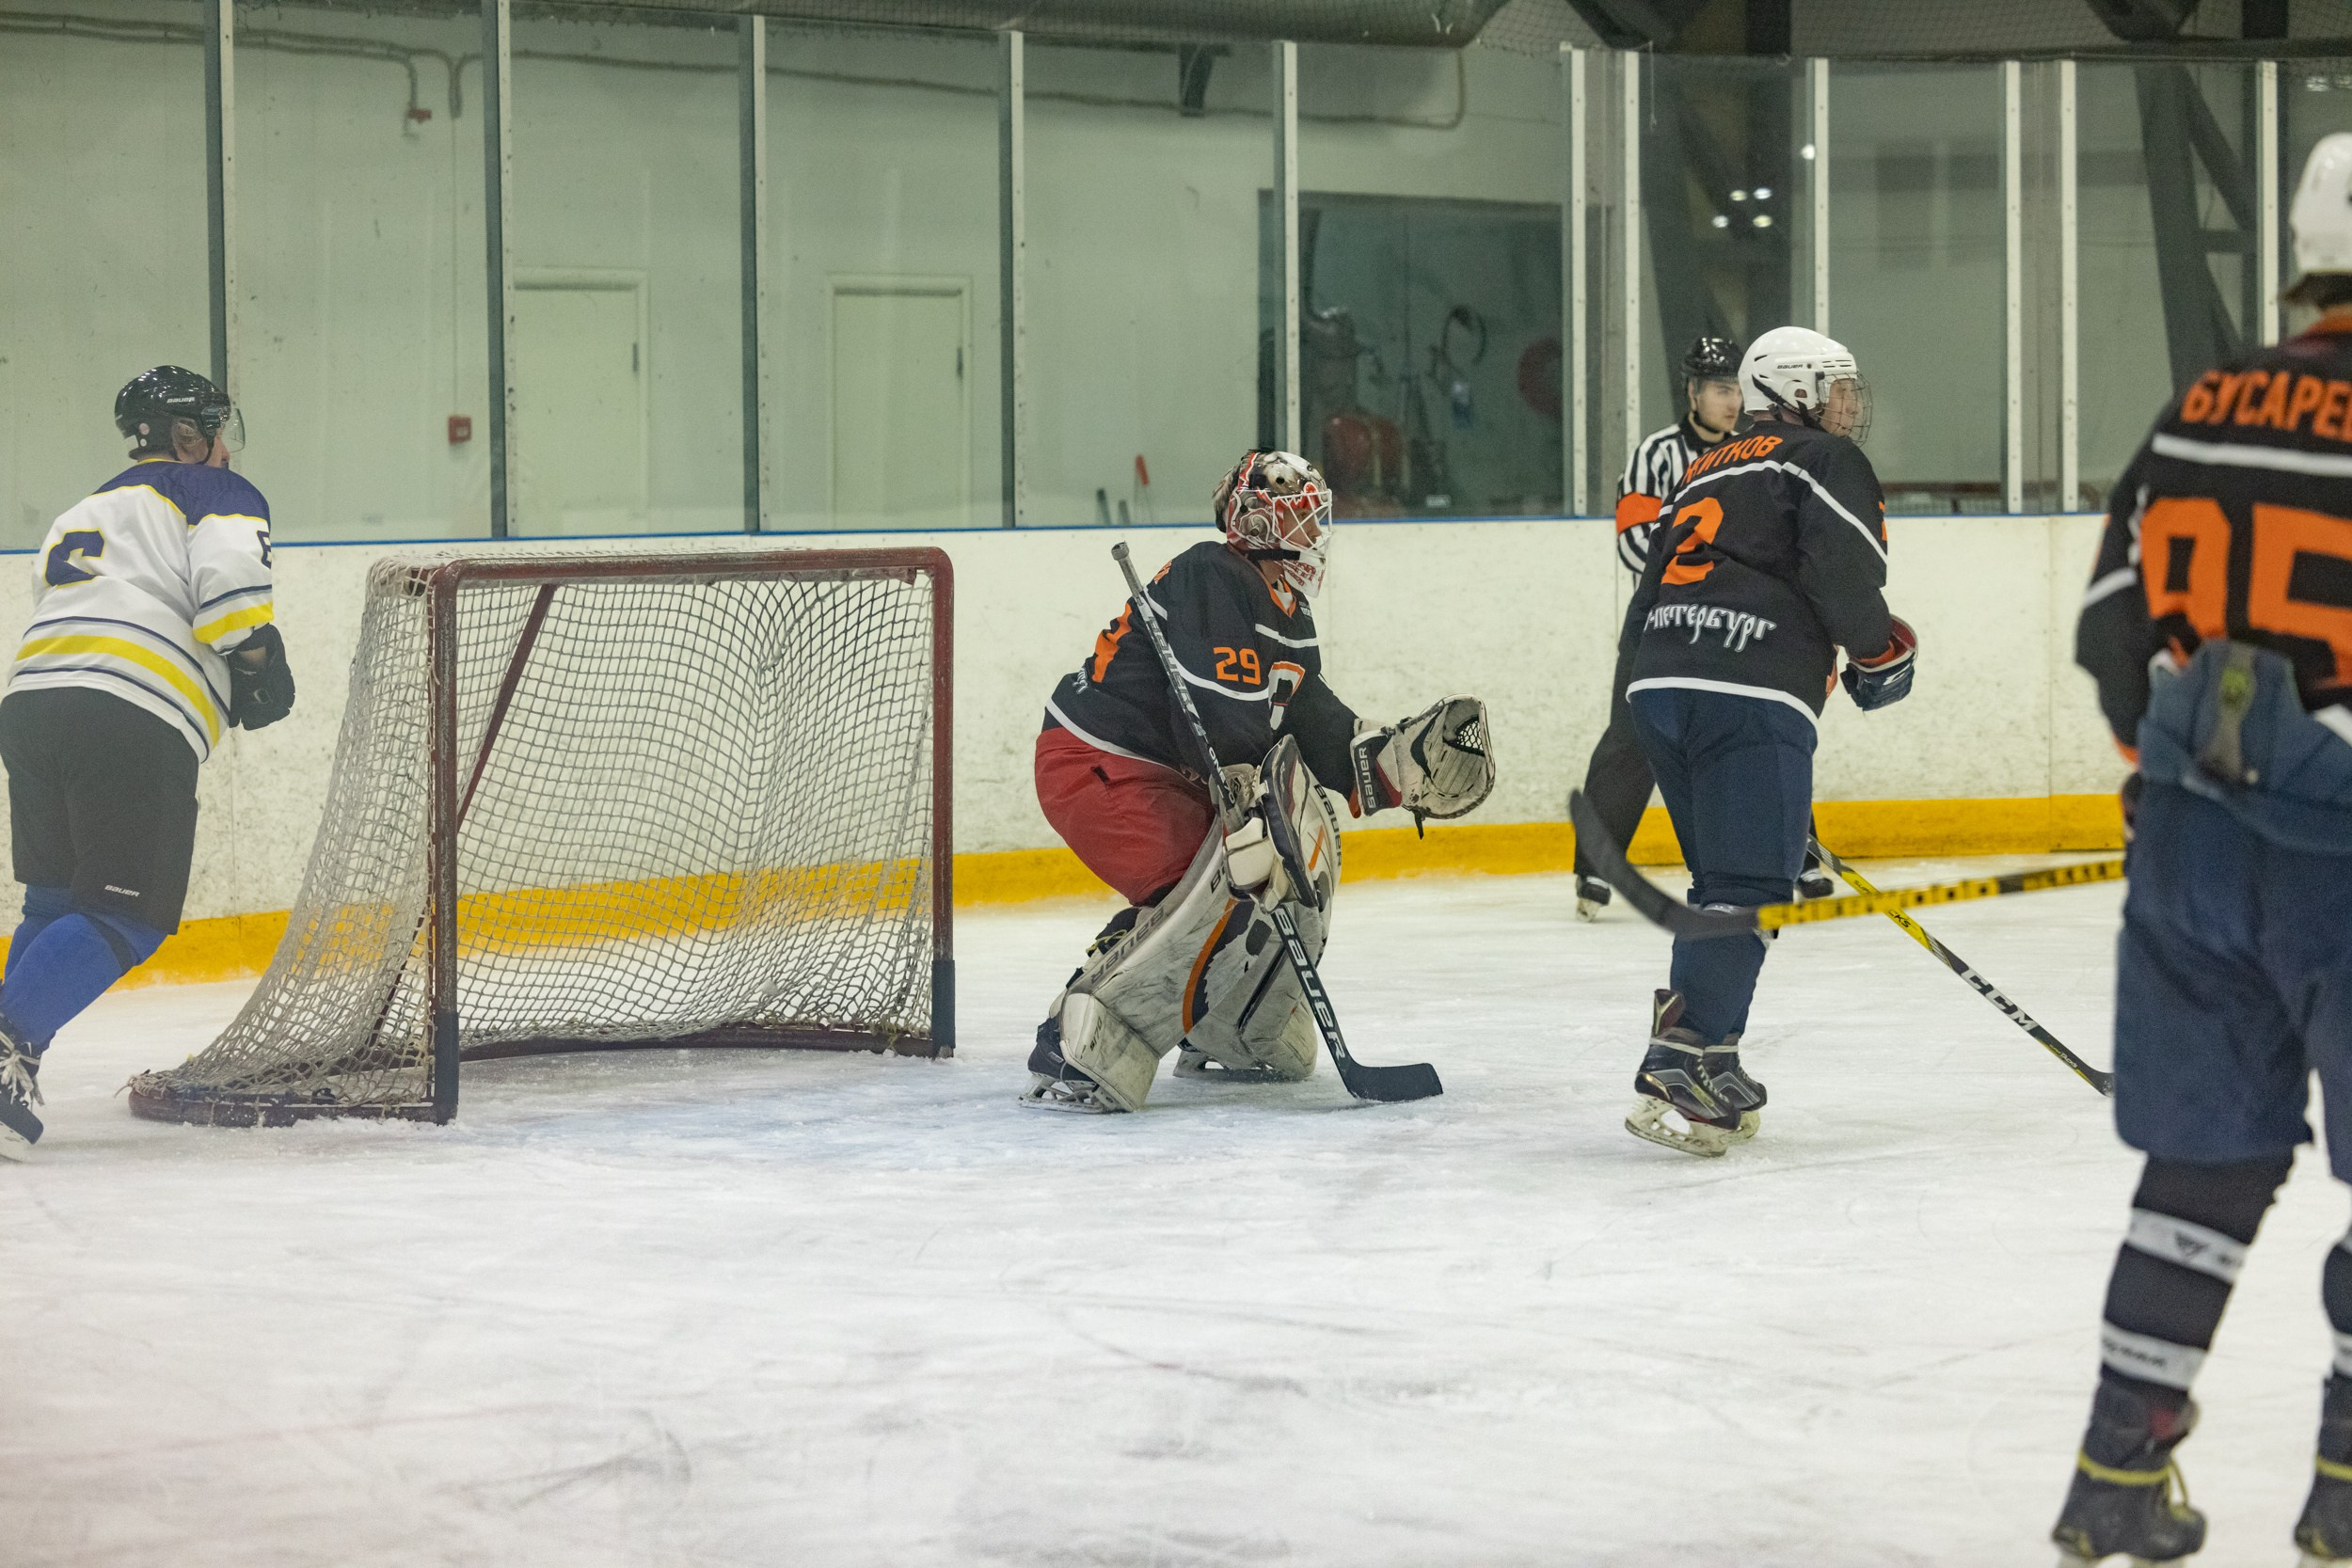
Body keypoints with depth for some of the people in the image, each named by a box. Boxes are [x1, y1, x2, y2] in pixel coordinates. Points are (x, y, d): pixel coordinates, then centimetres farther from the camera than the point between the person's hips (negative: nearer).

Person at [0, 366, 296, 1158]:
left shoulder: (78, 518, 33)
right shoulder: (217, 495, 10)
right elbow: (230, 584, -10)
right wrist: (263, 664, 6)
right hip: (134, 722, -7)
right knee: (124, 918, -6)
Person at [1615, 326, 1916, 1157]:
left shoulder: (1707, 473, 30)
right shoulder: (1824, 460, 6)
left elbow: (1651, 597, 28)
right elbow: (1843, 573, -10)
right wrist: (1883, 652, 5)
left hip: (1655, 684, 8)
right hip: (1747, 694, -8)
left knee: (1726, 879, 18)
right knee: (1749, 890, -11)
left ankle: (1704, 1058, 14)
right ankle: (1679, 1069, -23)